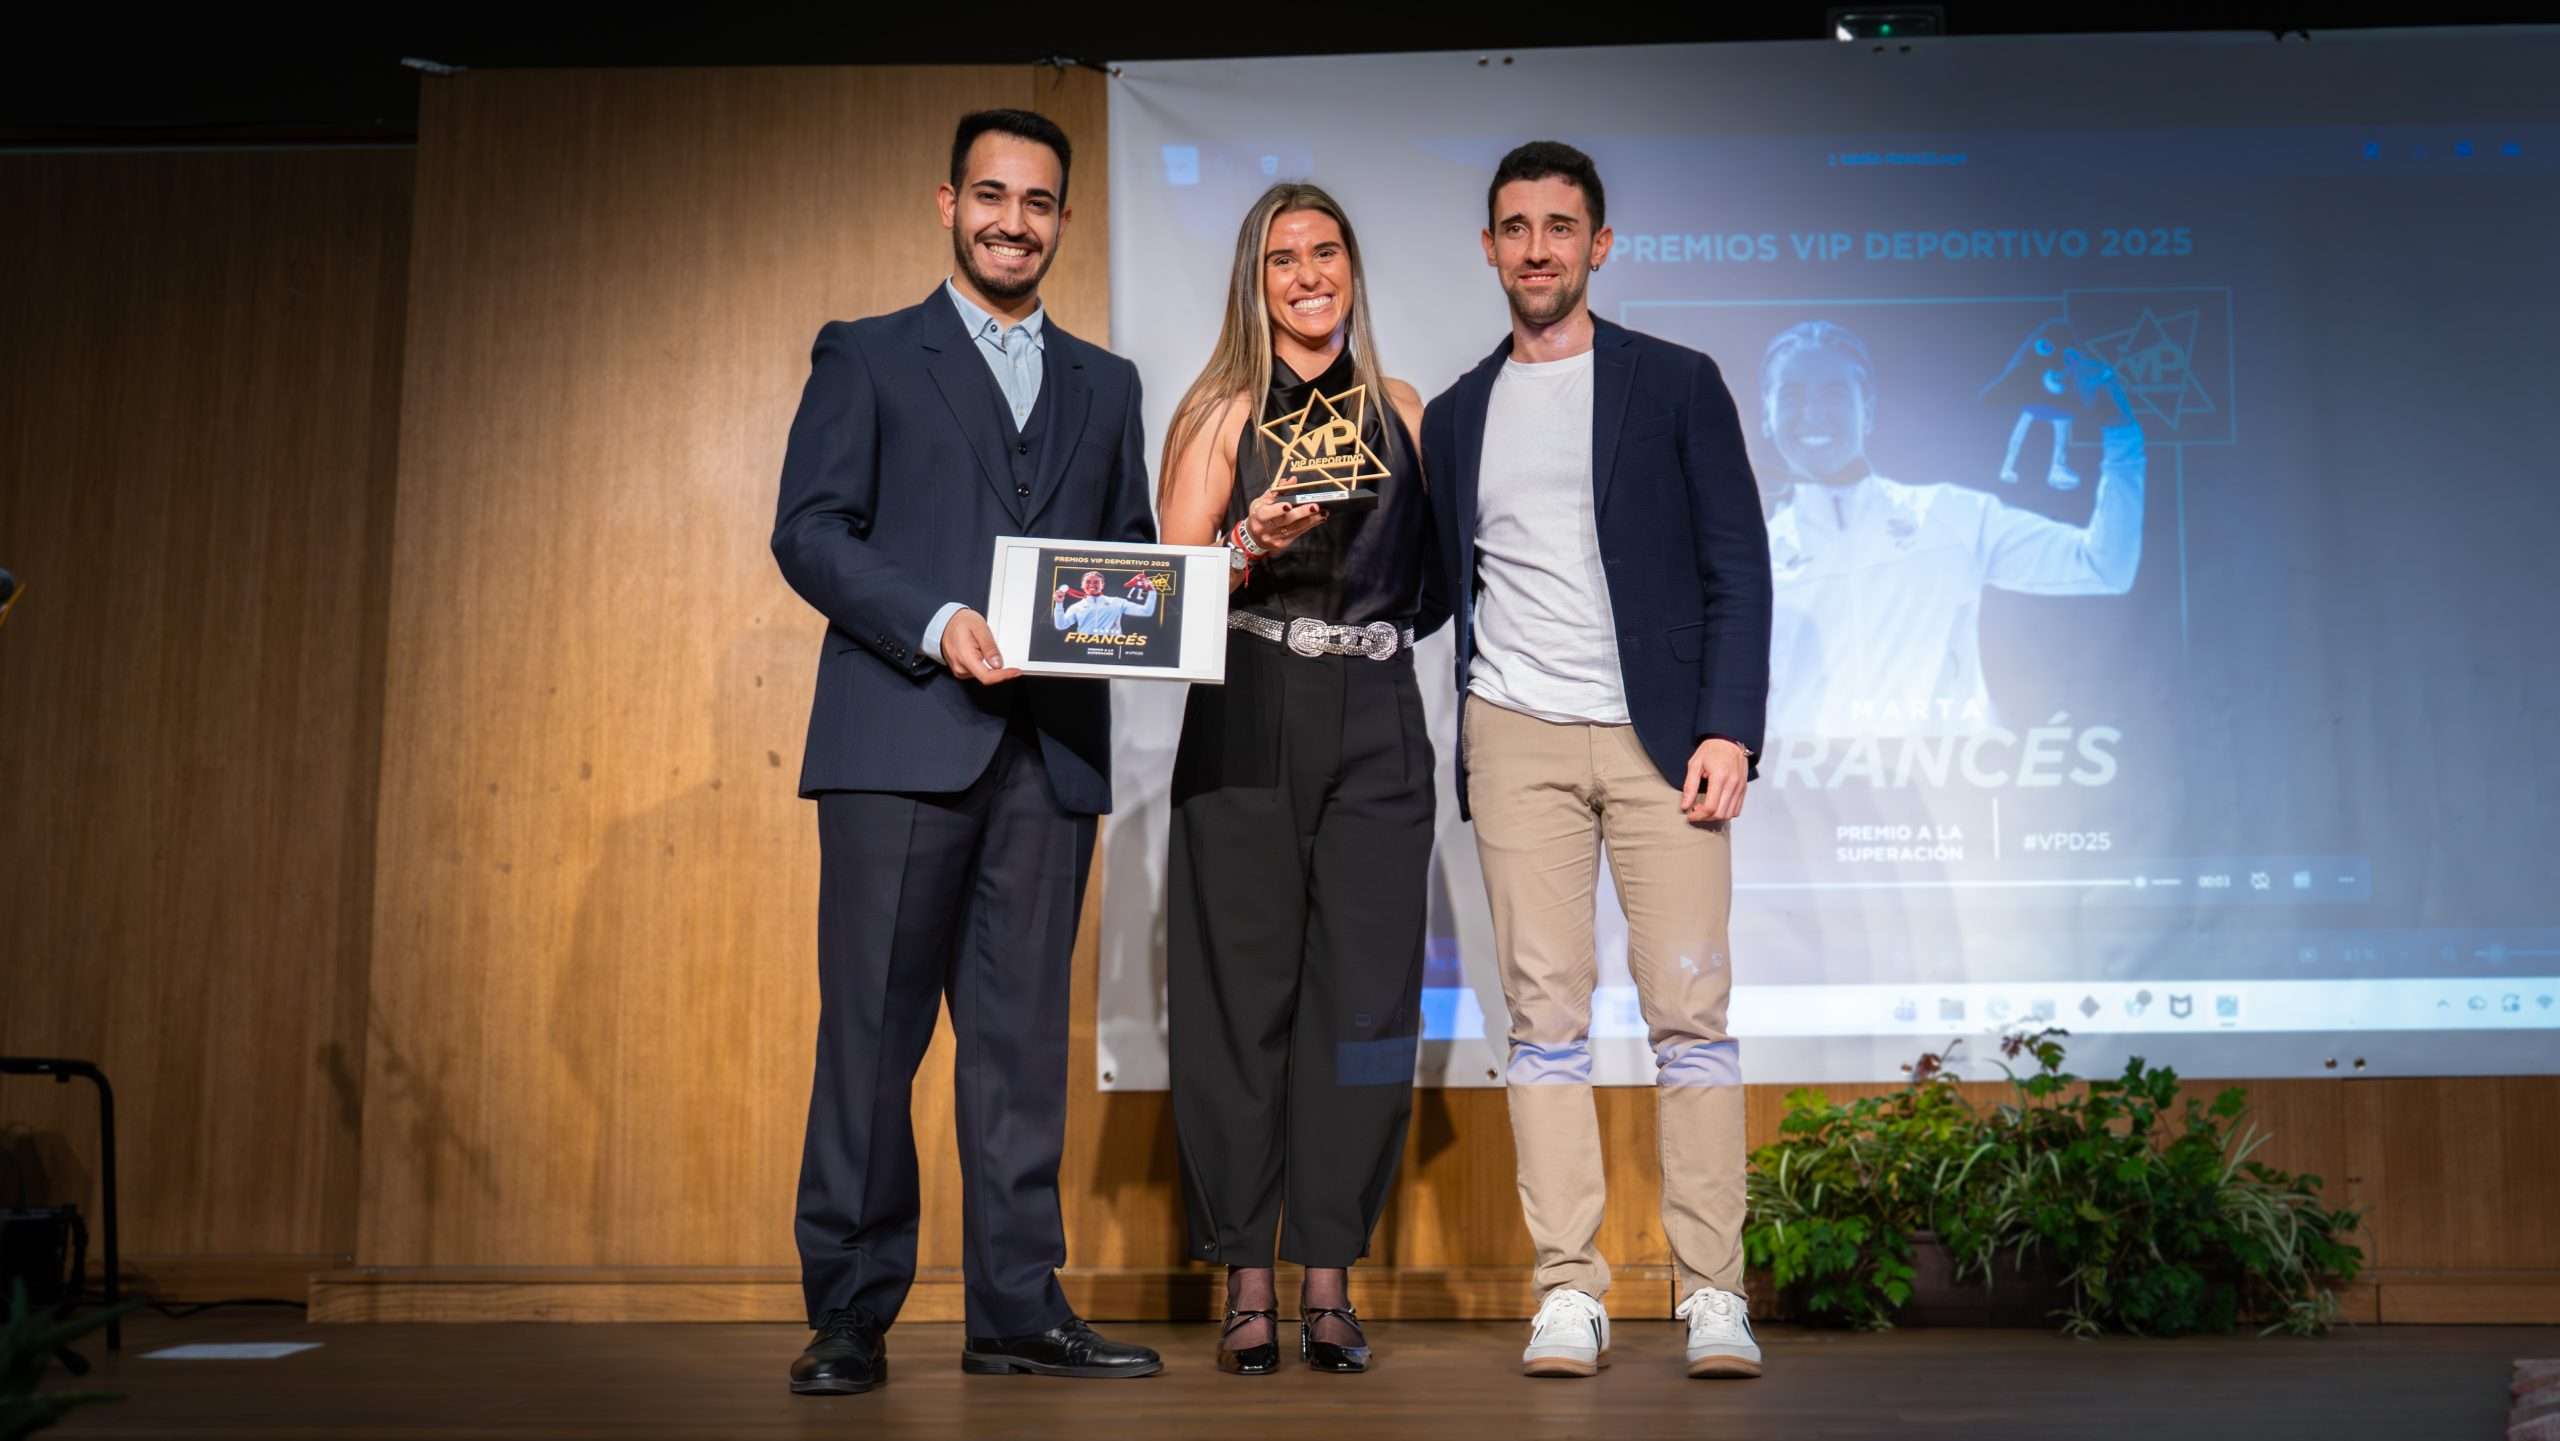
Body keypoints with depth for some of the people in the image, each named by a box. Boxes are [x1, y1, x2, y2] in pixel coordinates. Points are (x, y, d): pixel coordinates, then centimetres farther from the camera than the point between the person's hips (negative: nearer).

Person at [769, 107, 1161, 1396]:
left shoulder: (1104, 384, 21)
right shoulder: (866, 357, 10)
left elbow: (1133, 550, 19)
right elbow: (808, 531, 0)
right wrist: (936, 624, -14)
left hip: (1051, 747, 4)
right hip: (900, 734, -3)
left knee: (1023, 1032, 5)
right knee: (872, 1026, -2)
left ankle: (1018, 1308, 11)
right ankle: (850, 1312, 7)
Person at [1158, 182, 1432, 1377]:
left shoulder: (1403, 414, 13)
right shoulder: (1218, 416, 6)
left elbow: (1434, 570, 15)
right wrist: (1253, 546, -15)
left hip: (1376, 721, 2)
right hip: (1247, 724, -2)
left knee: (1364, 996, -1)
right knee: (1241, 994, -1)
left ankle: (1330, 1279, 9)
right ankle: (1247, 1284, 7)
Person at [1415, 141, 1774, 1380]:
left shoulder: (1676, 385, 7)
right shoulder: (1456, 417, 16)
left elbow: (1738, 570, 2)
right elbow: (1436, 591, 17)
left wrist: (1727, 729, -9)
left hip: (1659, 735, -2)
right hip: (1515, 741, 2)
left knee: (1690, 1005, -4)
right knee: (1545, 1014, 0)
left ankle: (1713, 1294, 3)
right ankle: (1568, 1293, 4)